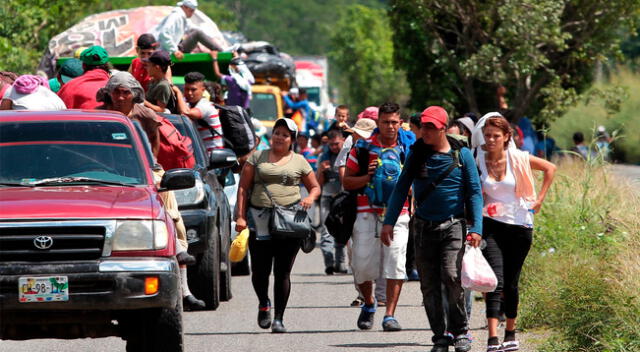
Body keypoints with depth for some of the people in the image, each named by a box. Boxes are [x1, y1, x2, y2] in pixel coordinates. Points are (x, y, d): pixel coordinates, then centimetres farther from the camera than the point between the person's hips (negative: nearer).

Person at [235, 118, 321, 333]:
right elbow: (243, 188, 7)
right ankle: (263, 304, 27)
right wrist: (240, 216, -4)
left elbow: (315, 187, 19)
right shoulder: (257, 158, 10)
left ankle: (278, 319, 5)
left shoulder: (299, 162, 12)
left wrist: (310, 198, -4)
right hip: (259, 219, 0)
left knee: (282, 272, -2)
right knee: (260, 270, -3)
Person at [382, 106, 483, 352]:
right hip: (424, 227, 3)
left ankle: (460, 331, -2)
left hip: (453, 226, -3)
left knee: (451, 276, -18)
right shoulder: (417, 154, 6)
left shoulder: (461, 154, -1)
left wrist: (476, 228, -10)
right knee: (429, 285, 2)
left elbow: (475, 192, 0)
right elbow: (401, 188, 9)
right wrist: (389, 221, 1)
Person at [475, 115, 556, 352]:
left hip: (520, 225, 1)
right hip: (492, 225, -1)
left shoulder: (517, 159, -3)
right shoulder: (478, 161, -2)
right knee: (496, 281, -15)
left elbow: (550, 168, 10)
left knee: (510, 283, 9)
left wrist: (539, 199, 5)